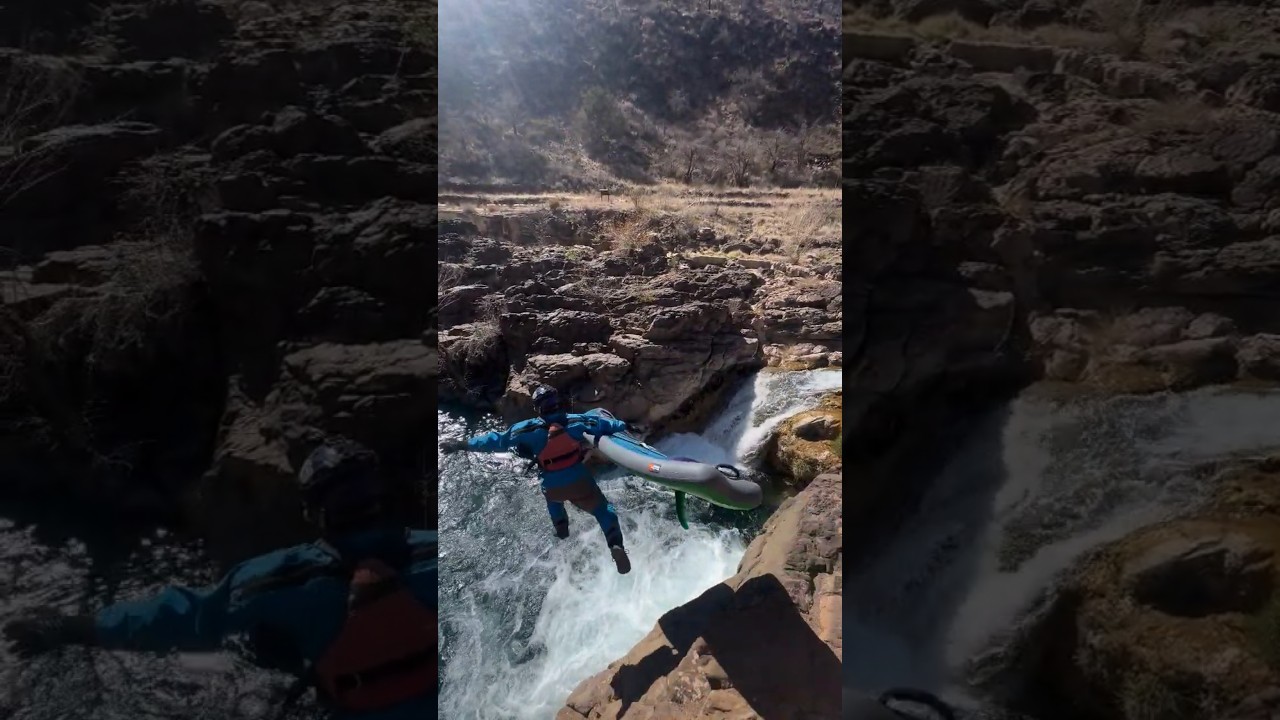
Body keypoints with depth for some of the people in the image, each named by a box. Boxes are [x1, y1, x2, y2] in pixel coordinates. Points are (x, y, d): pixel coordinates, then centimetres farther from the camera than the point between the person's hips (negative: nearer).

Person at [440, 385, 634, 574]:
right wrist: (623, 425, 30)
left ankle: (561, 529, 36)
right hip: (580, 482, -1)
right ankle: (616, 546, -7)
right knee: (603, 509, 15)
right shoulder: (576, 421, -4)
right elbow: (602, 423, 10)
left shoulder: (528, 430, -11)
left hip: (553, 488, 1)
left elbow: (497, 440, -6)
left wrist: (463, 444, 2)